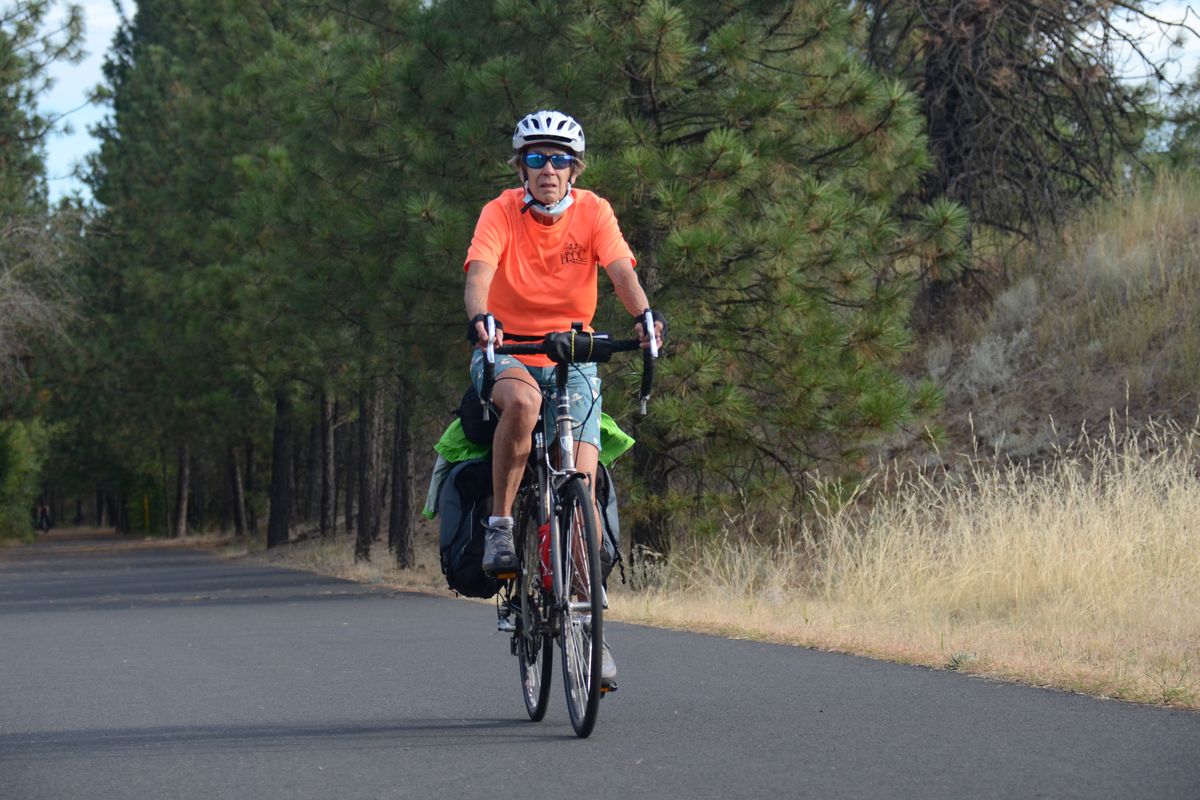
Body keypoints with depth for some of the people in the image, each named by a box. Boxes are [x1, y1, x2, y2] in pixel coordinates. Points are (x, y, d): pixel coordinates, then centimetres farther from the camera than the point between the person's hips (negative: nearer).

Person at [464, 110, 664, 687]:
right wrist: (478, 319, -48)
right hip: (507, 352, -2)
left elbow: (622, 272, -19)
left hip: (572, 357, 2)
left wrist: (643, 316, -40)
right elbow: (479, 272, -26)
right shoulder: (501, 212, -11)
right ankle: (500, 525, -22)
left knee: (582, 481, -11)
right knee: (522, 401, -39)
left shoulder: (593, 212, -6)